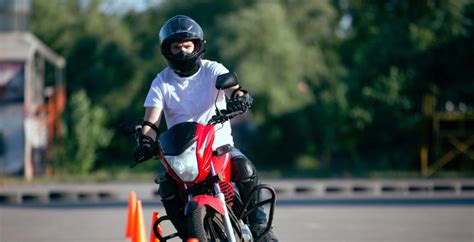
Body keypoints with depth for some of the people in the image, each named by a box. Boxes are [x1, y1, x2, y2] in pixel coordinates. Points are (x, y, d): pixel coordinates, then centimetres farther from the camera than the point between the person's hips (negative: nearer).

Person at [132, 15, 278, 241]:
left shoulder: (212, 70, 0)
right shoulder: (162, 82, 3)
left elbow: (233, 86, -19)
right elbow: (151, 119, -5)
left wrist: (240, 96, -44)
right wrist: (146, 141, -27)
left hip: (219, 143, -1)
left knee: (245, 170, -30)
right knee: (167, 186, -27)